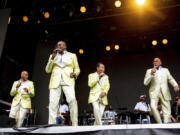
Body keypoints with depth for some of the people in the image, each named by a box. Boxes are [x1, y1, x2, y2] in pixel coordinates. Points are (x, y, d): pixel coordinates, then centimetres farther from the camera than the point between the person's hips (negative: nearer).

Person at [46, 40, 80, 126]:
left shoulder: (72, 55, 16)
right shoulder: (52, 56, 21)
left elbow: (77, 69, 16)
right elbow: (48, 70, 12)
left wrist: (75, 74, -8)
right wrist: (53, 57, 1)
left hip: (68, 81, -2)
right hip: (55, 81, 2)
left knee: (72, 99, -25)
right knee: (53, 103, -12)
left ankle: (75, 125, -21)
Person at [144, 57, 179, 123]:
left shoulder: (165, 70, 18)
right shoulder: (149, 71, 12)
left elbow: (171, 79, 8)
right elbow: (145, 83, 3)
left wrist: (175, 85, -12)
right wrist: (151, 74, -9)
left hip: (164, 93, 2)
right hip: (154, 92, -2)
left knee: (167, 110, -3)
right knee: (153, 106, -22)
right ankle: (160, 123, -8)